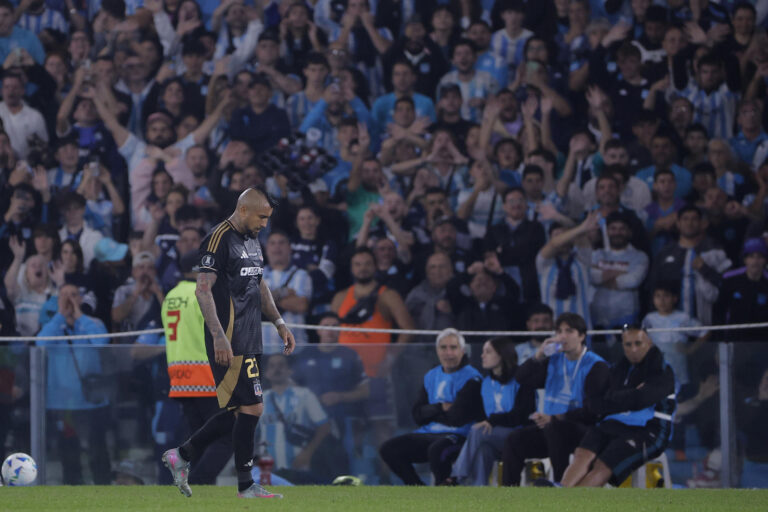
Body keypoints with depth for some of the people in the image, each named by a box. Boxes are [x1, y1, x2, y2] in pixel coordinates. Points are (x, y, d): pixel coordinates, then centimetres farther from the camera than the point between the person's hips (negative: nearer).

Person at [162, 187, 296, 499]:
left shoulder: (252, 241, 18)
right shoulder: (220, 239, -13)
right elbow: (202, 289, -19)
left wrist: (279, 323, 21)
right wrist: (219, 336, -25)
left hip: (250, 341, 10)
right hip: (230, 343, -10)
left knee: (237, 412, 11)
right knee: (251, 408, -8)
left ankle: (181, 456, 21)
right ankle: (246, 485, 1)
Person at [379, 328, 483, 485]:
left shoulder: (471, 378, -9)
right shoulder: (431, 377, 15)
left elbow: (456, 418, -18)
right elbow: (418, 415, 8)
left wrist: (431, 411, -1)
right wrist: (440, 408, -10)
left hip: (458, 436, -8)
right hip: (429, 433, 8)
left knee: (436, 449, -39)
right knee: (388, 449, -5)